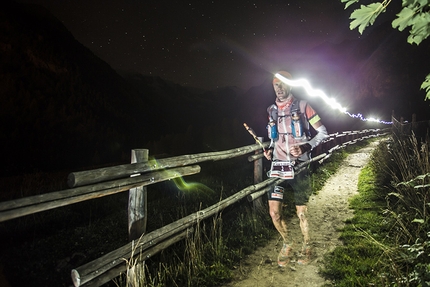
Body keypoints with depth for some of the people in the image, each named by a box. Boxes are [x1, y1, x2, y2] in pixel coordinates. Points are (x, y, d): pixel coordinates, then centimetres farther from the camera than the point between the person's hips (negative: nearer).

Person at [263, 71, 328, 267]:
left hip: (298, 166, -3)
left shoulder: (302, 106, -3)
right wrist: (270, 150, 2)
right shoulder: (271, 111, 10)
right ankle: (286, 243, 25)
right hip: (278, 165, 4)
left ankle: (306, 246, 30)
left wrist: (305, 147, -17)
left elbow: (322, 132, -3)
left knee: (301, 212, 3)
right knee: (274, 212, -2)